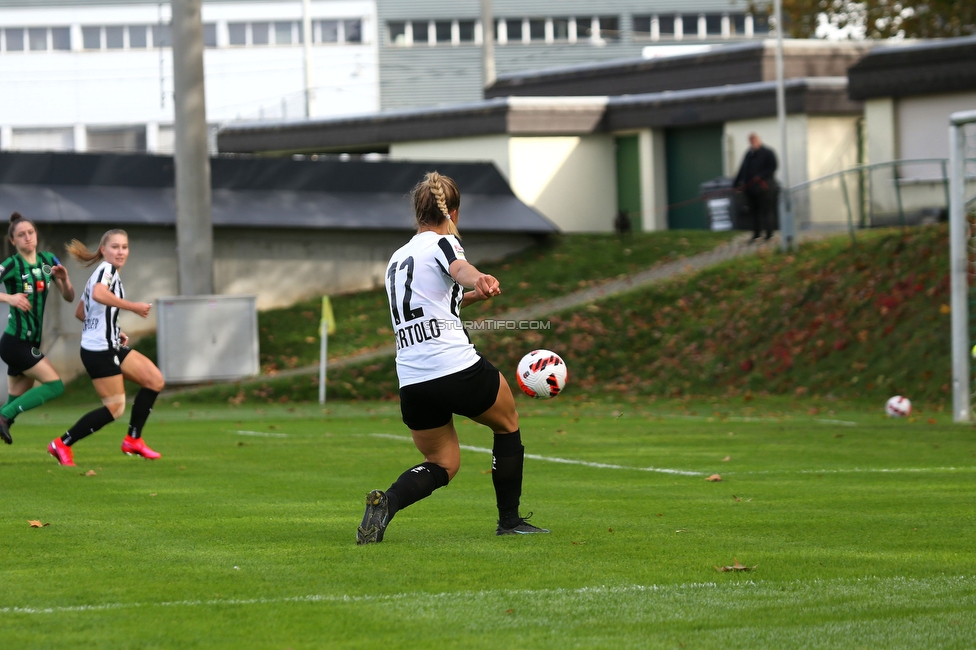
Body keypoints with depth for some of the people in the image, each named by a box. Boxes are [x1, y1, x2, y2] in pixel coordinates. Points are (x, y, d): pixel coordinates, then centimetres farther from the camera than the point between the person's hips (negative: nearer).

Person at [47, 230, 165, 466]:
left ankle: (133, 440, 11)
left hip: (110, 347, 10)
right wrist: (133, 307, -31)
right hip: (100, 350, -10)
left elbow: (80, 312, 24)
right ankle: (62, 444, 1)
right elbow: (98, 294, -36)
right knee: (115, 407, -7)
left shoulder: (101, 273, 18)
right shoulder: (107, 269, -12)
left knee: (155, 380, 7)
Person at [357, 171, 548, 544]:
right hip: (458, 370, -6)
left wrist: (469, 296, 48)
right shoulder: (442, 243, -2)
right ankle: (510, 521, 24)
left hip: (412, 383, 6)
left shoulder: (397, 259, 20)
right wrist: (479, 280, -50)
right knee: (508, 424, 22)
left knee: (443, 464, 17)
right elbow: (460, 269, -28)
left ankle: (385, 503, -12)